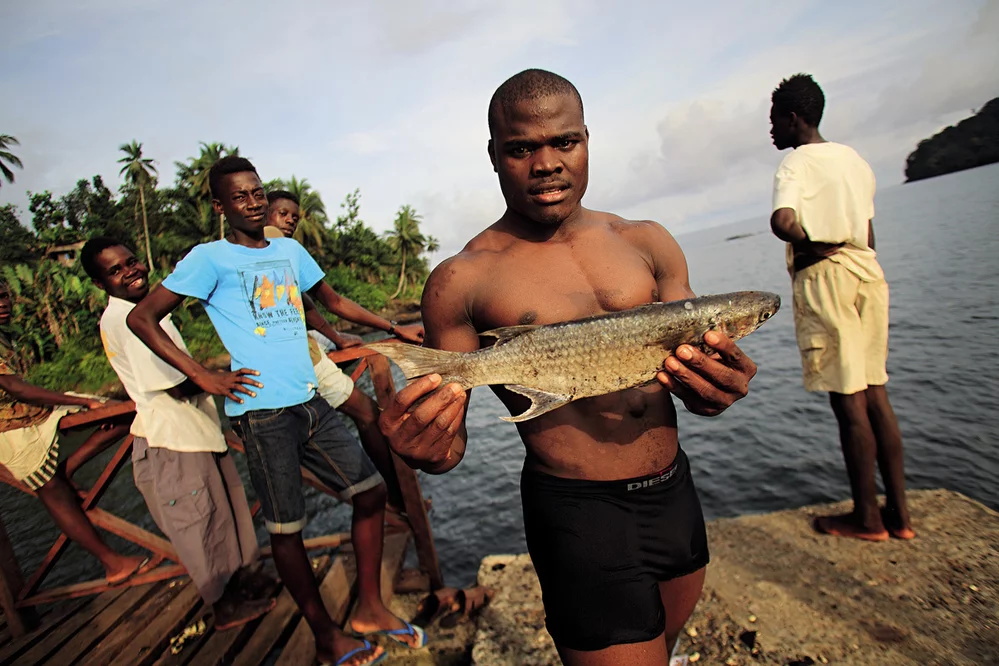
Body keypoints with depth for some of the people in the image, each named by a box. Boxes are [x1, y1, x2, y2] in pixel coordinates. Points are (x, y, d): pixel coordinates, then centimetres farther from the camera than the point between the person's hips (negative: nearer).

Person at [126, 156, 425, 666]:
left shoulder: (289, 250, 15)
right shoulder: (210, 258, -2)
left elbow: (331, 299, 26)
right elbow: (140, 318, -3)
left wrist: (392, 328, 21)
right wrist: (203, 377, -9)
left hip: (311, 404, 6)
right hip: (262, 412, -6)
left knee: (371, 491, 8)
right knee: (286, 529, 5)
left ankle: (369, 608, 26)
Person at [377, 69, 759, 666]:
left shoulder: (647, 242, 1)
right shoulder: (462, 281, -12)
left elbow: (696, 379, 4)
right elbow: (452, 435, -7)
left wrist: (716, 388, -19)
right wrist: (430, 451, -30)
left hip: (676, 490, 6)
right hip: (578, 514, -6)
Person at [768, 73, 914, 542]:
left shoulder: (795, 163, -7)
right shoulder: (856, 159, 18)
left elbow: (782, 220, -27)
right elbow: (868, 234, 20)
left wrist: (810, 244, -12)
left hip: (824, 277, -8)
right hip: (867, 272, 8)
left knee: (847, 399, -2)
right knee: (874, 392, 11)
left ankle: (867, 518, 11)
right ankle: (898, 512, 19)